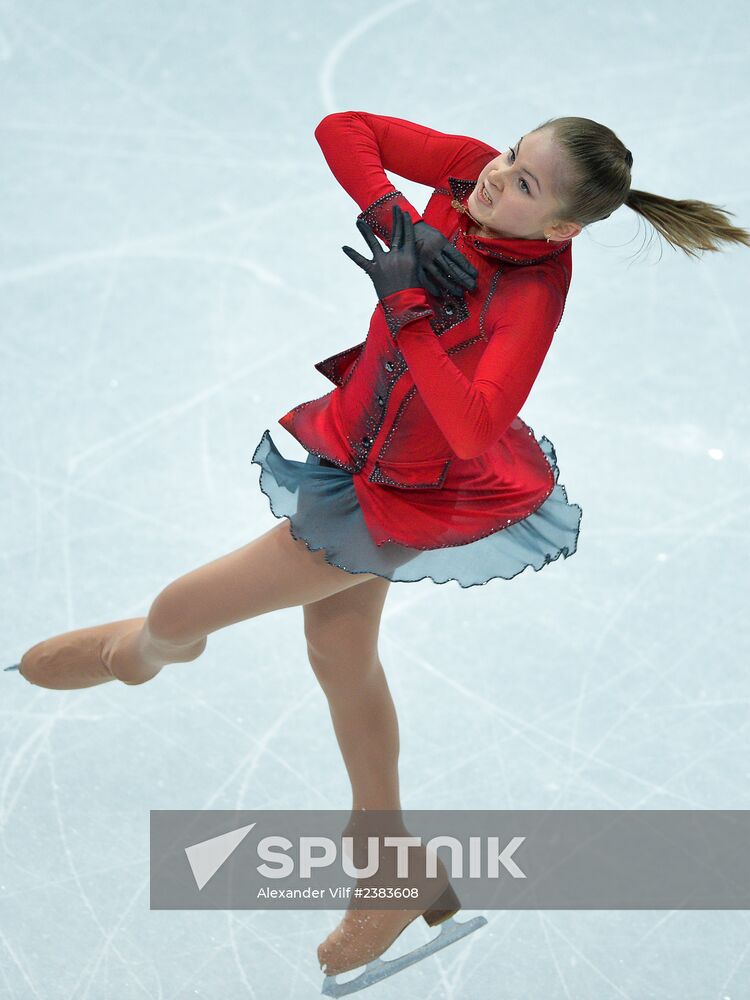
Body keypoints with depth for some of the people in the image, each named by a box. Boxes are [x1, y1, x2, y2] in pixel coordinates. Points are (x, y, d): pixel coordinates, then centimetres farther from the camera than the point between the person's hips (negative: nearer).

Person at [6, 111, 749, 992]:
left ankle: (149, 647, 44)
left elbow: (473, 431, -43)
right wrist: (393, 219, -24)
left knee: (179, 611, 2)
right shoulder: (469, 169, -16)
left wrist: (407, 306, -42)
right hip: (357, 442, 7)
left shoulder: (536, 291, -32)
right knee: (339, 651, 21)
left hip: (414, 492, -7)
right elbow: (342, 129, -11)